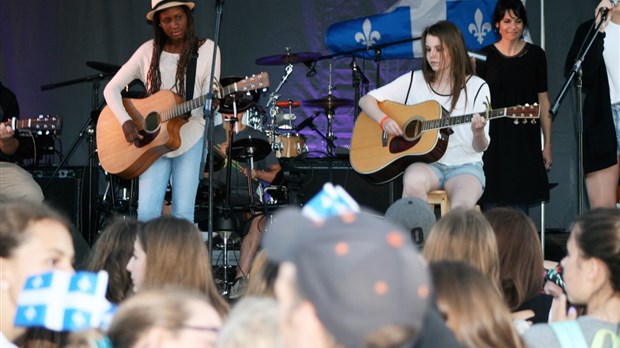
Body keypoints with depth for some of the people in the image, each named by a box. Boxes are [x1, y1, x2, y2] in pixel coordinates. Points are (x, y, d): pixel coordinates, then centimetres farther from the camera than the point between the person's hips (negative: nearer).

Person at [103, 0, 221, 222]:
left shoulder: (207, 50, 2)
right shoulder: (149, 52, 4)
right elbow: (111, 89, 5)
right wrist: (126, 122, -11)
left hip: (190, 138, -1)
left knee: (183, 214, -8)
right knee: (147, 213, -11)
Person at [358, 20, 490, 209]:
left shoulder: (477, 87, 1)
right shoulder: (415, 80, 6)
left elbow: (480, 148, -1)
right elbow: (366, 100, 6)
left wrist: (478, 133, -25)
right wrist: (384, 120, -14)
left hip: (464, 166, -1)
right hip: (425, 163, 2)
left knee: (462, 208, -35)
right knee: (413, 182, -36)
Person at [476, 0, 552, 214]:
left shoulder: (535, 55, 4)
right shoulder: (485, 56, 2)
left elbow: (543, 100, 6)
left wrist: (547, 144, 4)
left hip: (525, 139, 0)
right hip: (493, 139, 0)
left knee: (520, 208, 2)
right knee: (492, 206, -2)